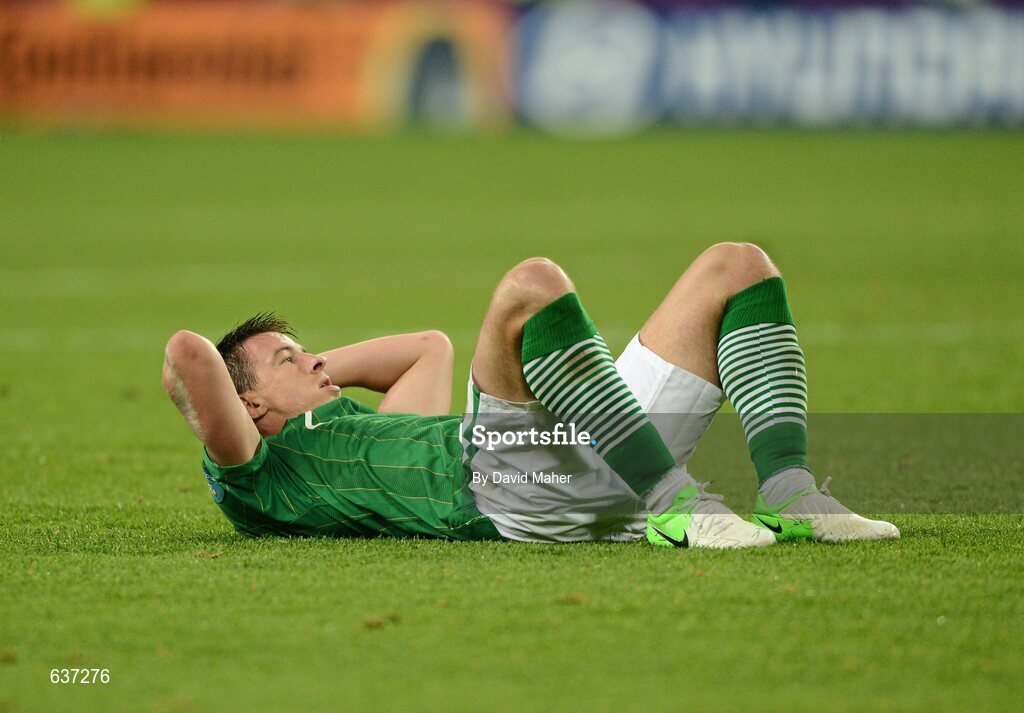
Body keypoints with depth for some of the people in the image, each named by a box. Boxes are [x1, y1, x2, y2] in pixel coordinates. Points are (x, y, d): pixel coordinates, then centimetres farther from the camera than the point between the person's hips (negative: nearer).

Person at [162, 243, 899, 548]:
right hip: (513, 489, -10)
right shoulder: (263, 476, 10)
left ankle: (789, 494, -16)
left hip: (596, 474, 10)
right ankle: (677, 505, -34)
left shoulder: (353, 431, 37)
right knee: (532, 285, -31)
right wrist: (191, 398, 17)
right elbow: (190, 351, -4)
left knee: (737, 268, 8)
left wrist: (326, 368, 41)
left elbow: (431, 347, 51)